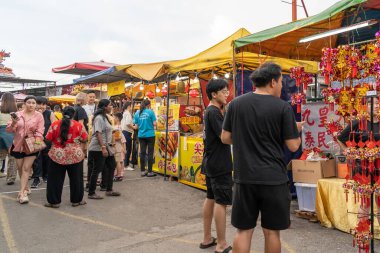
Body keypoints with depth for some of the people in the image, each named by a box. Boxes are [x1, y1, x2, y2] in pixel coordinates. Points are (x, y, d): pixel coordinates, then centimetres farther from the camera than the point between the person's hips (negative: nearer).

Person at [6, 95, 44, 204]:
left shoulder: (39, 115, -5)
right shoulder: (18, 114, 3)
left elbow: (39, 131, -7)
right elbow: (9, 129, 1)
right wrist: (13, 123, -20)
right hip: (18, 145, 4)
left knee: (26, 168, -7)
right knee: (20, 168, 12)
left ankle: (22, 193, -5)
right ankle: (25, 188, 31)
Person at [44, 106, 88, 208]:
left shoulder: (55, 124, -4)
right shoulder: (79, 125, -6)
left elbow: (48, 138, 0)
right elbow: (84, 138, 0)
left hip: (57, 155, 0)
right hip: (75, 155, 0)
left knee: (56, 179, 10)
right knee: (76, 178, 12)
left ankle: (54, 201, 15)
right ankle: (76, 200, 21)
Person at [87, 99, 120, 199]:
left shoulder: (105, 117, 14)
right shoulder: (99, 118, -16)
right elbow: (98, 133, -23)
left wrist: (109, 145, 18)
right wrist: (103, 148, -28)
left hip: (106, 147, 10)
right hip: (98, 148, -10)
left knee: (111, 166, 14)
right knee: (96, 170, -3)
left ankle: (109, 190, 23)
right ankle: (91, 193, 7)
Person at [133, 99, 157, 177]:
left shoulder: (137, 113, 3)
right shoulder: (150, 112, -8)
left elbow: (136, 126, 4)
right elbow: (154, 124, -10)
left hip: (141, 135, 4)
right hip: (150, 135, -4)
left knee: (142, 153, 10)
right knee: (150, 153, 2)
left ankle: (143, 171, 15)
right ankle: (149, 172, 5)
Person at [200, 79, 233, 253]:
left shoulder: (210, 111, 13)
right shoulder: (214, 112, -17)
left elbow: (220, 134, 10)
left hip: (211, 162, 10)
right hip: (220, 164, -10)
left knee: (211, 198, 15)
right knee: (221, 202, -4)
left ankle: (207, 238, 25)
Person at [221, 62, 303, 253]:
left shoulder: (236, 103, 1)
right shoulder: (283, 107, -7)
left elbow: (225, 138, 5)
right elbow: (293, 146, -5)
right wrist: (297, 129, 15)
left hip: (244, 177, 2)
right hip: (273, 178, -2)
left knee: (243, 230, 12)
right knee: (271, 231, 13)